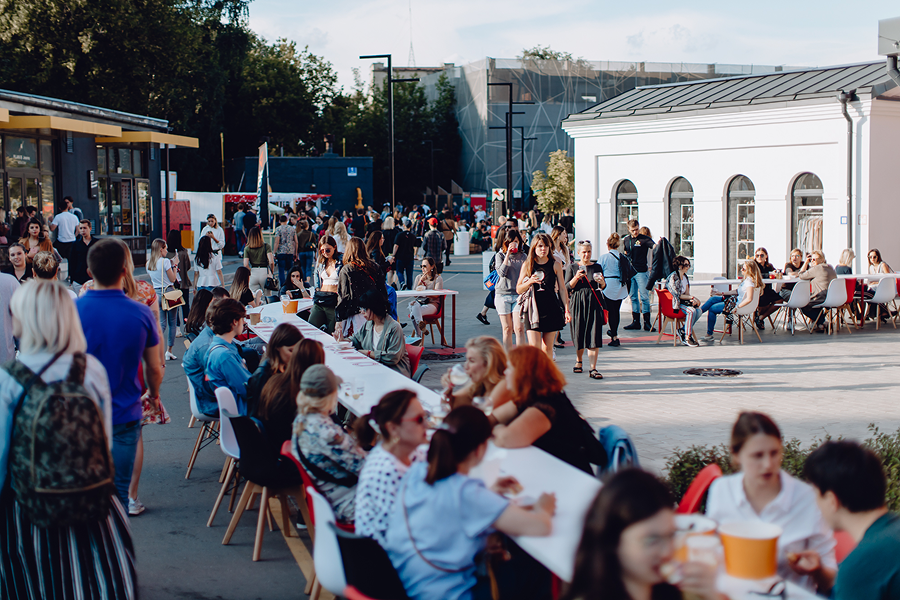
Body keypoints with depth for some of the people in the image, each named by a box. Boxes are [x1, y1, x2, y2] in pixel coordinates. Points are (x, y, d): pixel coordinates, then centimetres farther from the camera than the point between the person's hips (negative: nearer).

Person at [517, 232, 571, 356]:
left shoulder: (555, 265, 4)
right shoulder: (527, 265, 4)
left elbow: (562, 289, 8)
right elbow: (518, 289, 7)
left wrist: (567, 310, 2)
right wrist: (530, 282, -13)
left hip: (551, 309, 1)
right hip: (533, 308, -1)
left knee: (547, 347, 6)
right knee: (534, 346, -12)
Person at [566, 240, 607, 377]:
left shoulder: (597, 267, 9)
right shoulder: (572, 267, 5)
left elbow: (603, 287, 12)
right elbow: (567, 288, 0)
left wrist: (602, 282, -10)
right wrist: (576, 278, -15)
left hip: (594, 302, 0)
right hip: (578, 303, 0)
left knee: (594, 335, -8)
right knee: (578, 334, 6)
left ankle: (593, 368, -7)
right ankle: (579, 361, 33)